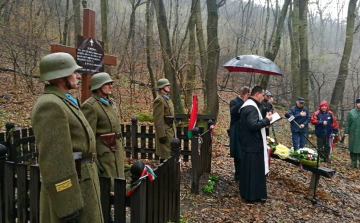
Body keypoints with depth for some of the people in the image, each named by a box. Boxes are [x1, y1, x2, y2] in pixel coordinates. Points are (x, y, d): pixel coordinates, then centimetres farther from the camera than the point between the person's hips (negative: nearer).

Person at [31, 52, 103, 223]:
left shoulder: (63, 101, 11)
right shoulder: (50, 106, -21)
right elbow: (53, 161, -25)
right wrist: (68, 206, -23)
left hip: (80, 183, 10)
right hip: (68, 188, -10)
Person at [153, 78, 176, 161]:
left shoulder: (167, 98, 15)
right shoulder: (159, 100, -17)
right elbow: (158, 119, -21)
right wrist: (161, 135, -22)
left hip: (170, 131, 10)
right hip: (165, 132, -10)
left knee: (170, 154, 18)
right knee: (165, 157, -2)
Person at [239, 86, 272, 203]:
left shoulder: (247, 105, 14)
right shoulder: (251, 107, -20)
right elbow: (253, 125, -29)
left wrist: (264, 121, 10)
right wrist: (266, 120, -16)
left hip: (249, 144, 11)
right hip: (253, 145, -11)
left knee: (248, 169, 17)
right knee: (254, 170, 0)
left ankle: (246, 192, 28)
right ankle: (253, 195, 11)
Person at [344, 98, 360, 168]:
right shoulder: (351, 112, 2)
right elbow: (347, 123, 4)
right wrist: (346, 132, 0)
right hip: (353, 134, 0)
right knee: (353, 148, 8)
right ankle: (354, 163, 18)